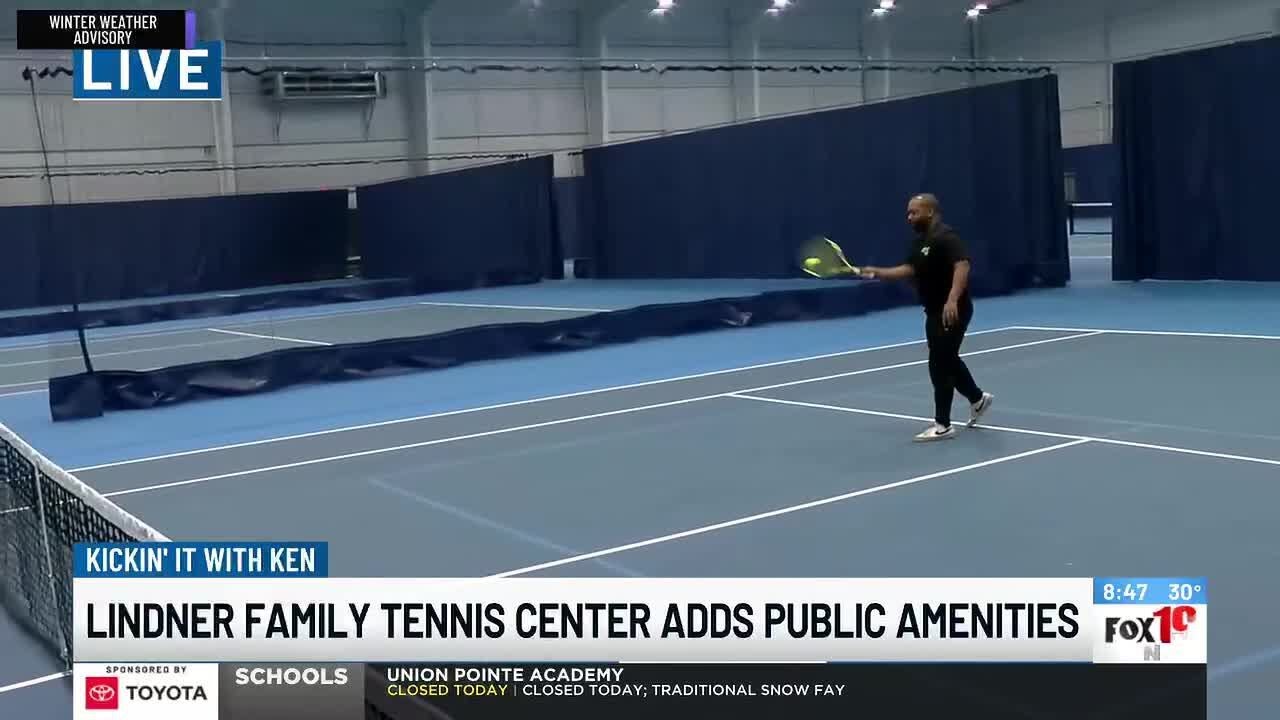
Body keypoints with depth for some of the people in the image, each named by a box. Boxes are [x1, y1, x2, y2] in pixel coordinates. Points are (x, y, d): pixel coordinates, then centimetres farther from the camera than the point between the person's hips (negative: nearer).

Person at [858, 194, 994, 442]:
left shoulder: (946, 237, -20)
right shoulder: (920, 241, 11)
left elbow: (962, 266, -31)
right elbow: (909, 269, 11)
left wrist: (952, 300, -43)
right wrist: (877, 273, 0)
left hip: (952, 312, -10)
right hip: (935, 312, 10)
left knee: (939, 364, -9)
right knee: (947, 360, 22)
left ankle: (943, 425, -2)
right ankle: (978, 399, 43)